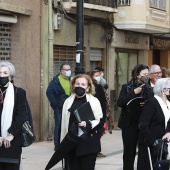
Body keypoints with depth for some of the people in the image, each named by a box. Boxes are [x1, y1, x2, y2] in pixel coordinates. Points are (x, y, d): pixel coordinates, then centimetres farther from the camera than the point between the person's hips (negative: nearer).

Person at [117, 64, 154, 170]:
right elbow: (119, 103, -12)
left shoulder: (149, 89, 8)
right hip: (130, 124, -2)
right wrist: (134, 93, -17)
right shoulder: (127, 87, 1)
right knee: (129, 151, 4)